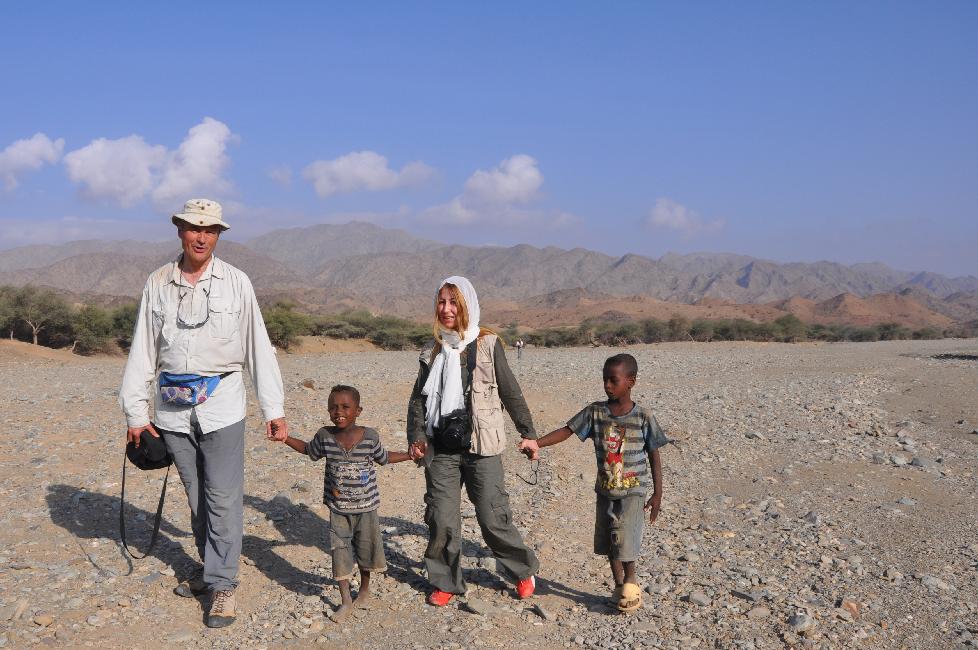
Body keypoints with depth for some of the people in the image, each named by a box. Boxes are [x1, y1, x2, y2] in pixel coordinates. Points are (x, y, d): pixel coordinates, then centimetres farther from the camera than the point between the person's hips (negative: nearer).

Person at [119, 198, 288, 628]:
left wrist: (273, 408, -4)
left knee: (223, 497, -3)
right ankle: (211, 566, 29)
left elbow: (258, 346, -1)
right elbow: (142, 350, 7)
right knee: (196, 496, 14)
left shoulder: (235, 282, -1)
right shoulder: (158, 283, 4)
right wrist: (135, 412, 4)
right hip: (173, 408, 3)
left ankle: (222, 584, 6)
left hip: (221, 405, -2)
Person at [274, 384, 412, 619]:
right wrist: (285, 438, 4)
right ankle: (345, 600, 14)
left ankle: (365, 587, 39)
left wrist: (410, 454, 0)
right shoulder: (324, 436, -8)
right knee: (340, 551, 1)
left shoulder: (370, 437, -11)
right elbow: (310, 451, 13)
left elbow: (383, 457, 7)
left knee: (366, 547, 13)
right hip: (338, 507, 1)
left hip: (366, 506, -1)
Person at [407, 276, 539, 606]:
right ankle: (446, 582, 21)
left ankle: (522, 571, 22)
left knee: (492, 518, -1)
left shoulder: (487, 344, -2)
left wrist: (528, 432, 5)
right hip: (441, 449, 3)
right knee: (441, 520, 3)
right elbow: (419, 397, 13)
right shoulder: (432, 351, 9)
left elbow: (511, 392, 3)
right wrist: (416, 435, 0)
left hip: (481, 446, -3)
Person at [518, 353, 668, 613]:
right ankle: (619, 586, 30)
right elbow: (566, 431, -9)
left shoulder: (643, 418, -10)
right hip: (605, 489, 4)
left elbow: (654, 456, -4)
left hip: (633, 490, -4)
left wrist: (658, 493, -4)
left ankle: (630, 581, 13)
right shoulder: (595, 412, -4)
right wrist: (537, 443, -23)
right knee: (607, 542, 12)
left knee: (624, 539, -13)